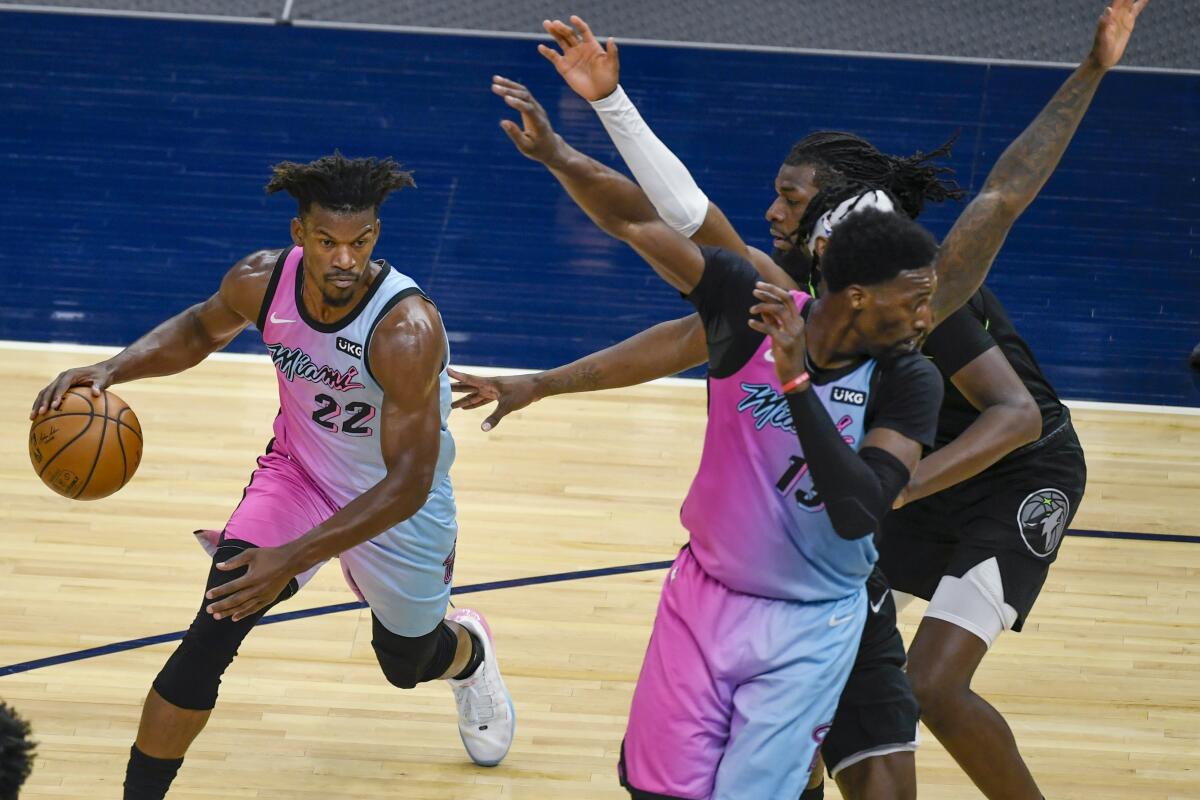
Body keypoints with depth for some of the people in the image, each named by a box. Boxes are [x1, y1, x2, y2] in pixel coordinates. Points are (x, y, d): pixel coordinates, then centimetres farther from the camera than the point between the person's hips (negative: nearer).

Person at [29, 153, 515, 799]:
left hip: (400, 504, -2)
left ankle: (469, 652, 60)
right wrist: (115, 368, -15)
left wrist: (293, 559, -42)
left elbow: (408, 483, -35)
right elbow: (202, 329, 3)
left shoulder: (407, 329, -37)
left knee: (407, 664, 22)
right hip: (299, 473, 2)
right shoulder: (263, 280, -22)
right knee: (213, 632, -19)